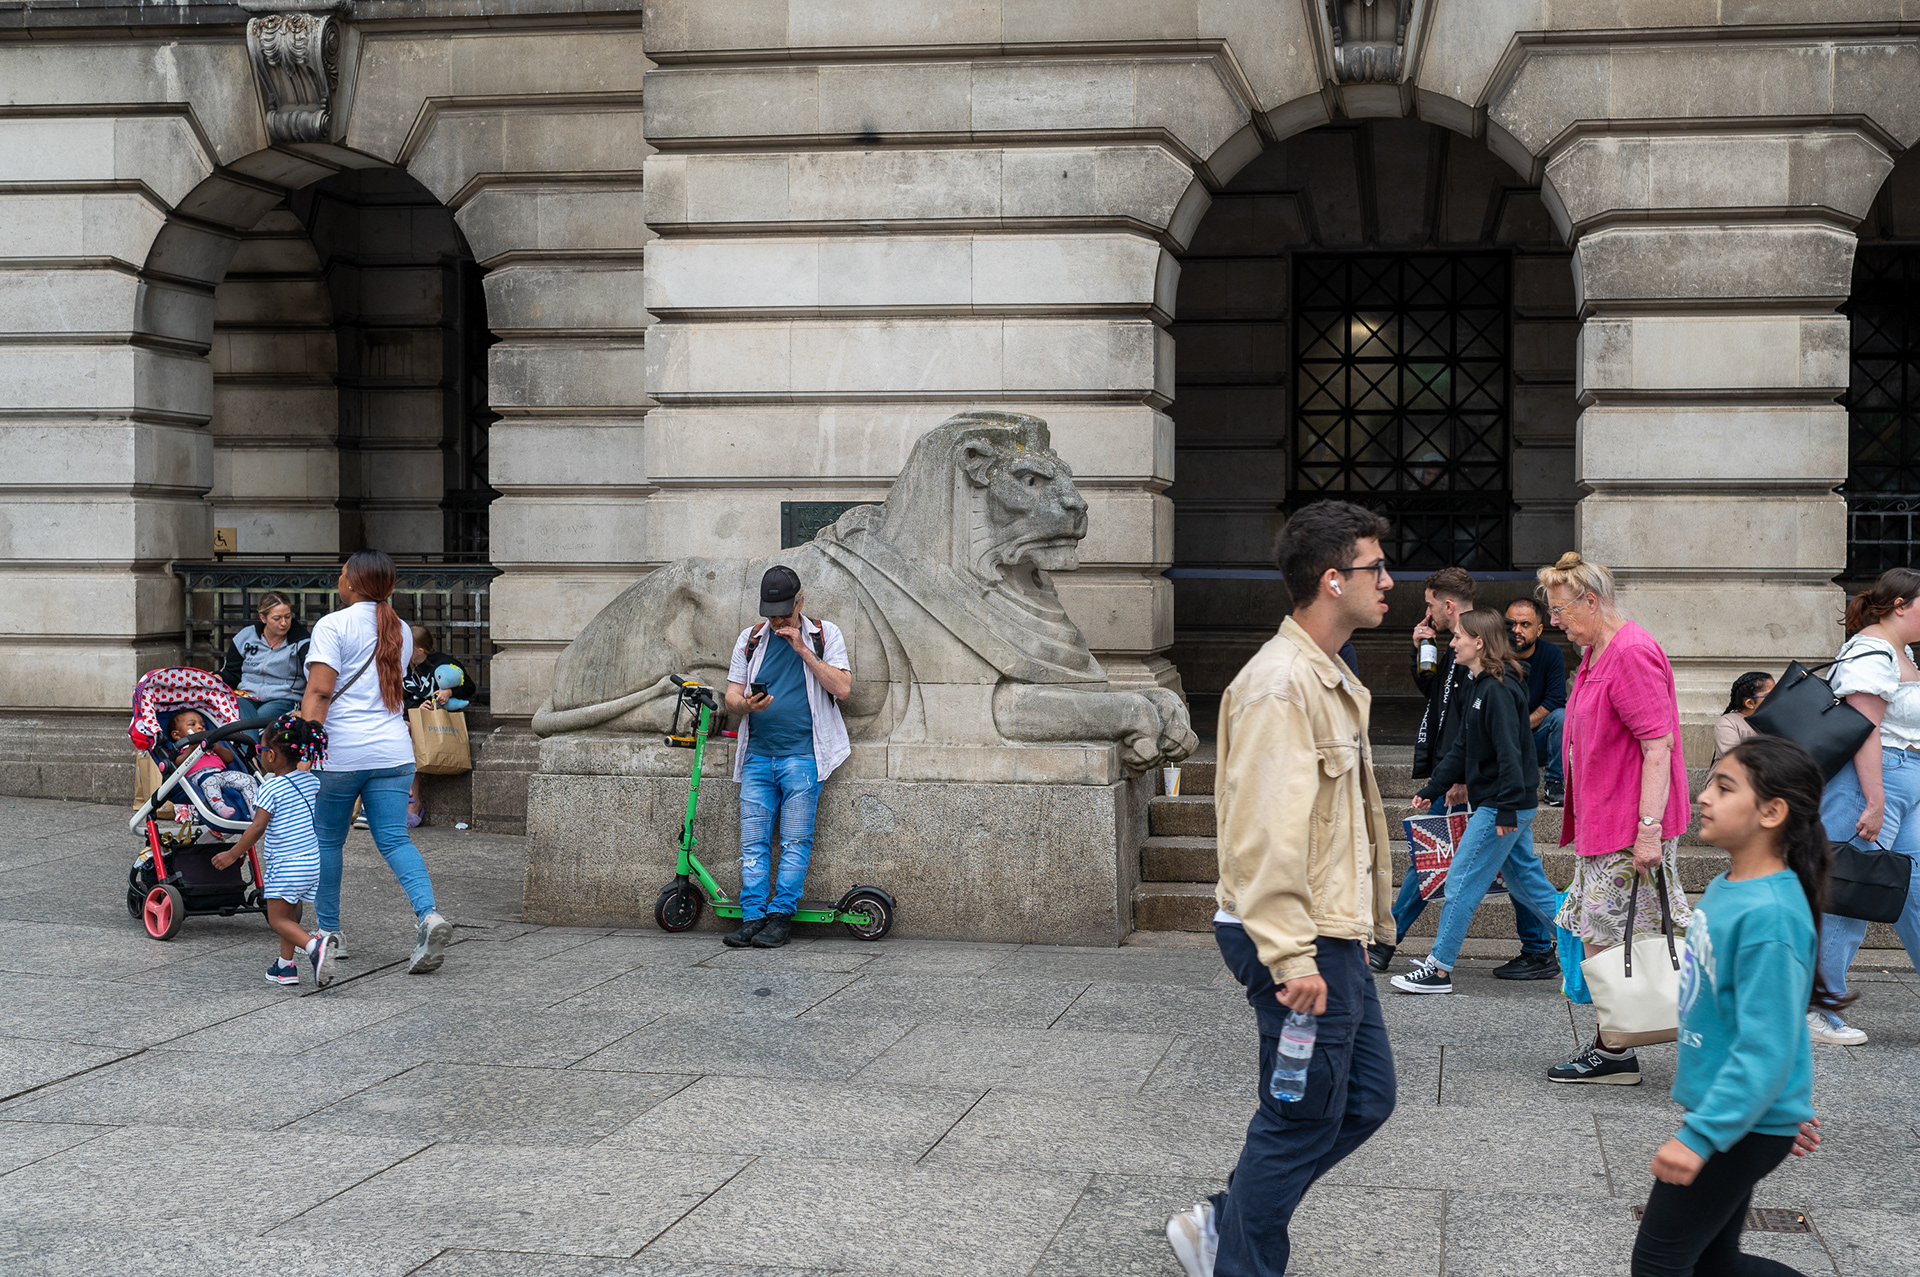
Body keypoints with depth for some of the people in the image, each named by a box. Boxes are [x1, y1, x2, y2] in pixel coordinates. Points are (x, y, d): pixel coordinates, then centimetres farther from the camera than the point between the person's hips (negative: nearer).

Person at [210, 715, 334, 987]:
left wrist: (233, 854, -7)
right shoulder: (313, 781, 7)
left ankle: (314, 946, -26)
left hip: (286, 863, -7)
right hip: (314, 860, 7)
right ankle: (285, 967, 20)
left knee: (278, 919, -2)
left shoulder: (271, 789, -13)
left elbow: (257, 828, -15)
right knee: (288, 913, 19)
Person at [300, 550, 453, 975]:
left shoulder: (333, 625, -6)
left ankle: (328, 931, 21)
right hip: (393, 752, 4)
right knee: (394, 839, 1)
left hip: (340, 752, -4)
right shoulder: (400, 631, 14)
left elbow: (319, 692, -16)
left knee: (327, 840, 12)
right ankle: (428, 915, -21)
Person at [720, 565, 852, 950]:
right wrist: (745, 705, -12)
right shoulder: (750, 639, 13)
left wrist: (803, 650, -11)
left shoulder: (824, 635, 5)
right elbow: (732, 695, 12)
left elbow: (842, 688, -6)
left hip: (802, 755, -3)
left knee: (795, 842, -4)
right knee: (752, 841, -1)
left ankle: (781, 916, 0)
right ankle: (753, 917, 0)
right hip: (758, 755, 3)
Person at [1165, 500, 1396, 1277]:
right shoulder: (1281, 682, -19)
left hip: (1334, 935, 10)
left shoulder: (1329, 679, 15)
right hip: (1303, 945, -10)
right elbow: (1264, 831, -25)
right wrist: (1292, 957, -26)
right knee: (1302, 1121, 1)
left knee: (1367, 1097, 16)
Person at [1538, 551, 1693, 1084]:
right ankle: (1612, 1045, 18)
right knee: (1597, 936, 12)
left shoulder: (1631, 652, -17)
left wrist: (1648, 829, -24)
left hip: (1629, 830, -10)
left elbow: (1658, 745, -22)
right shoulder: (1597, 653, 15)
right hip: (1602, 822, 10)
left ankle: (1614, 1055, 4)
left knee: (1608, 940, -5)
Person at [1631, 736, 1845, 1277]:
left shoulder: (1770, 916, -26)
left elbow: (1764, 1050, -28)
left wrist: (1699, 1136, -30)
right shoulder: (1725, 888, 3)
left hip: (1743, 1126, -9)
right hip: (1722, 1110, 9)